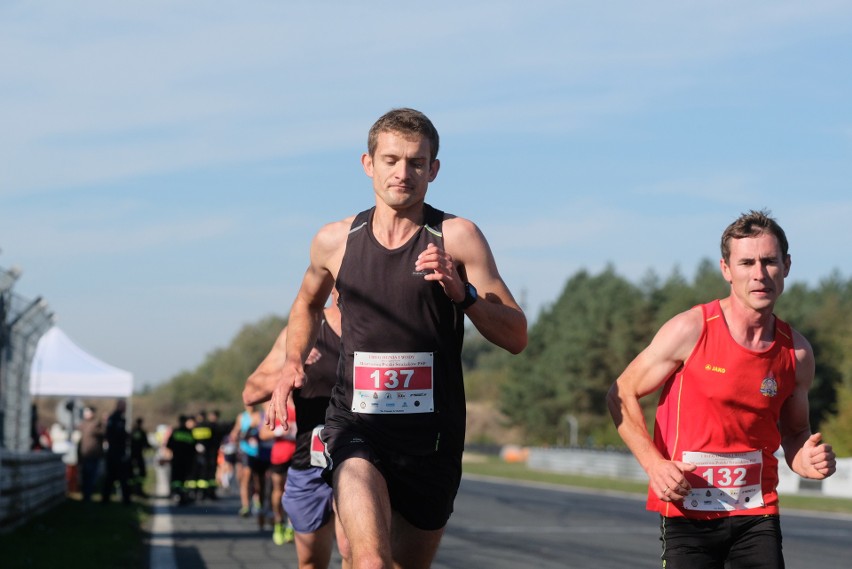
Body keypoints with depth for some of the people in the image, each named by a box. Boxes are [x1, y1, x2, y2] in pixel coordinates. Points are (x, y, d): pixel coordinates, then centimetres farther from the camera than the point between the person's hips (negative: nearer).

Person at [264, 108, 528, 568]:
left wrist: (463, 293, -23)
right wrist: (294, 362, 9)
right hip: (355, 427, 0)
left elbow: (516, 337, -7)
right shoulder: (335, 241, 4)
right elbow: (307, 305, 27)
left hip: (431, 438, 0)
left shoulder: (457, 237, -4)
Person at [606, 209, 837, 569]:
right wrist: (654, 464, -16)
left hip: (758, 511, 3)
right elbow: (621, 395, -3)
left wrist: (806, 461, -7)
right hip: (687, 509, -3)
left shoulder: (797, 352, 2)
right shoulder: (690, 331, -10)